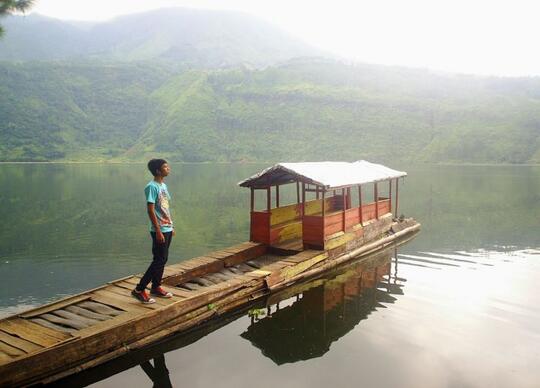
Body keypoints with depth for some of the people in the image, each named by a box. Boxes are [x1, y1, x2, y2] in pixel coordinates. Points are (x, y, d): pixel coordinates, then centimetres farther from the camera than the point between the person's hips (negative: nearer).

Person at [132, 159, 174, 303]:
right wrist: (158, 231, -21)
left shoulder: (163, 185, 12)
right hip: (160, 230, -9)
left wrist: (171, 226, 18)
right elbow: (150, 210, -19)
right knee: (159, 261, -6)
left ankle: (156, 287, 25)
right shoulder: (152, 186, -15)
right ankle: (139, 290, 2)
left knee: (162, 260, 14)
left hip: (167, 229, 9)